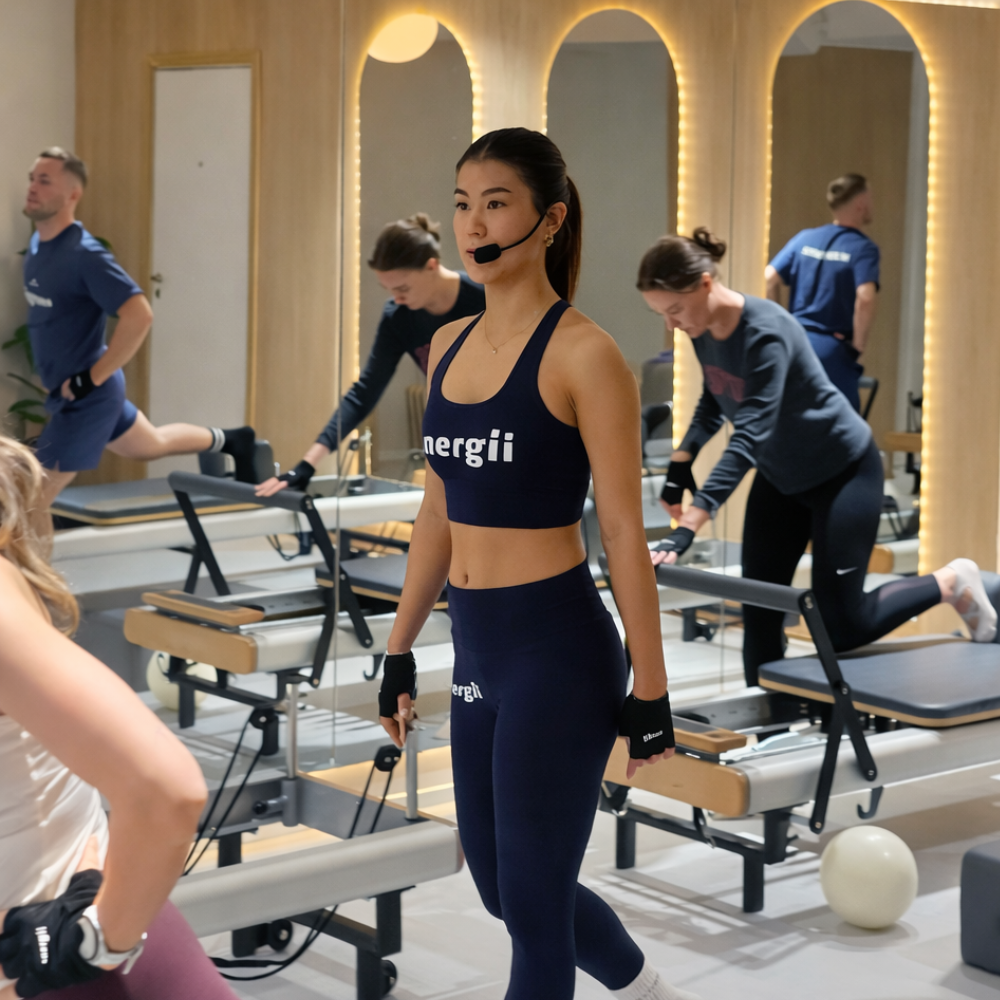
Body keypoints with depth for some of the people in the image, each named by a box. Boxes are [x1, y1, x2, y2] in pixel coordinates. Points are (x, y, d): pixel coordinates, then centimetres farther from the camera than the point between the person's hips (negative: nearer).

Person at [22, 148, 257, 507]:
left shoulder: (84, 254, -25)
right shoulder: (37, 244, 3)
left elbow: (139, 316, -31)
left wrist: (91, 379, -26)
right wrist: (53, 371, 16)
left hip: (87, 396, -9)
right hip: (66, 389, 9)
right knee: (151, 445, 30)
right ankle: (230, 441, 49)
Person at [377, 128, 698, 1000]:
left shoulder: (583, 353, -12)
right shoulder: (449, 345, 9)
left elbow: (624, 531, -12)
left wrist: (651, 692, -11)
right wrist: (400, 653, 17)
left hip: (558, 649, -8)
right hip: (479, 650, 8)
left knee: (531, 903, 1)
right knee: (501, 885, 19)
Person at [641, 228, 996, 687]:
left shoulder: (765, 333, -33)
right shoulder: (703, 331, -9)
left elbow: (749, 437, -41)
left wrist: (686, 530, -48)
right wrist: (680, 461, -5)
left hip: (844, 471, -7)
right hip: (780, 476, 7)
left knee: (841, 626, -3)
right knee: (758, 614, 3)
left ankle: (950, 582, 18)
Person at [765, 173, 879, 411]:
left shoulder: (804, 238, 9)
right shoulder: (863, 248, -8)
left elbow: (769, 278, 2)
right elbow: (866, 298, -23)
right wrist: (858, 344, -10)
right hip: (833, 353, -5)